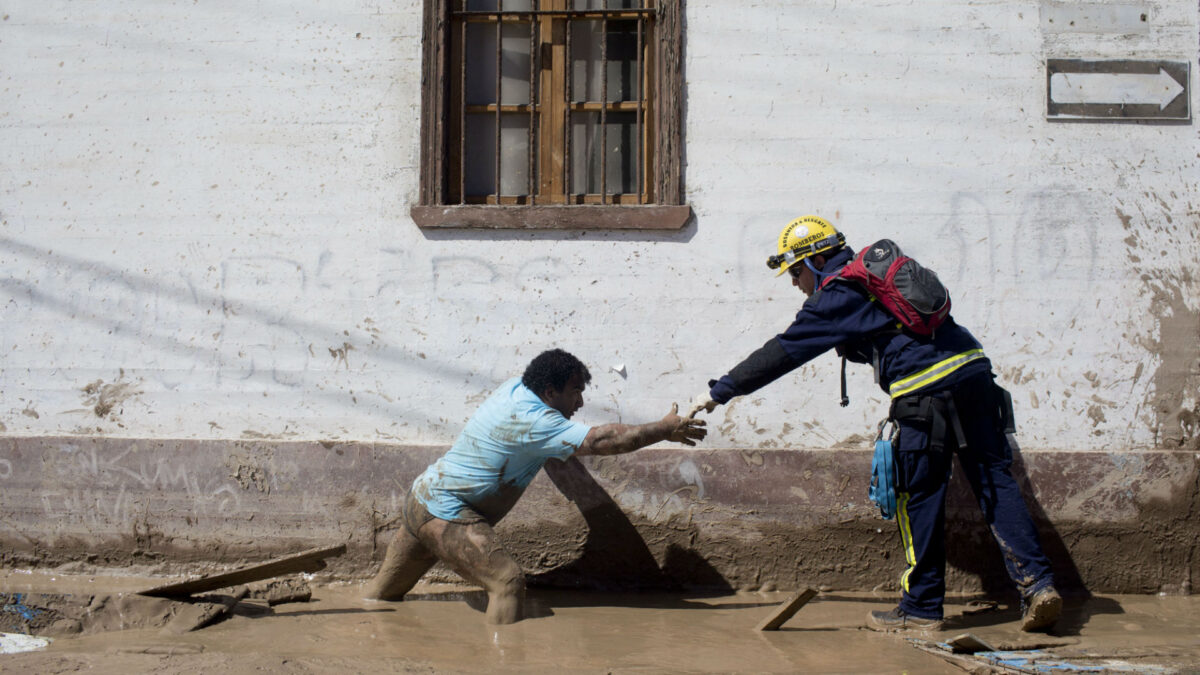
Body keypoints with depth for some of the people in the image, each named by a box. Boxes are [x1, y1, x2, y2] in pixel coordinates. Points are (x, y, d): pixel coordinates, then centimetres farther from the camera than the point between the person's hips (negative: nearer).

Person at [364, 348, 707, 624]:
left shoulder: (515, 387, 5)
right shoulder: (532, 423, -22)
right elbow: (600, 440, -27)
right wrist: (664, 429, -21)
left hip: (421, 500, 10)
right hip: (445, 513, -10)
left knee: (383, 592, 20)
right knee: (507, 581, -19)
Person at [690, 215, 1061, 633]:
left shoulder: (837, 296, 0)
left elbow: (783, 353, 1)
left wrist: (720, 391, 7)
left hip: (928, 391, -8)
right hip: (973, 368, 8)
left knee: (919, 500, 3)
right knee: (995, 481, 6)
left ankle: (921, 608, 10)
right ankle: (1036, 581, -2)